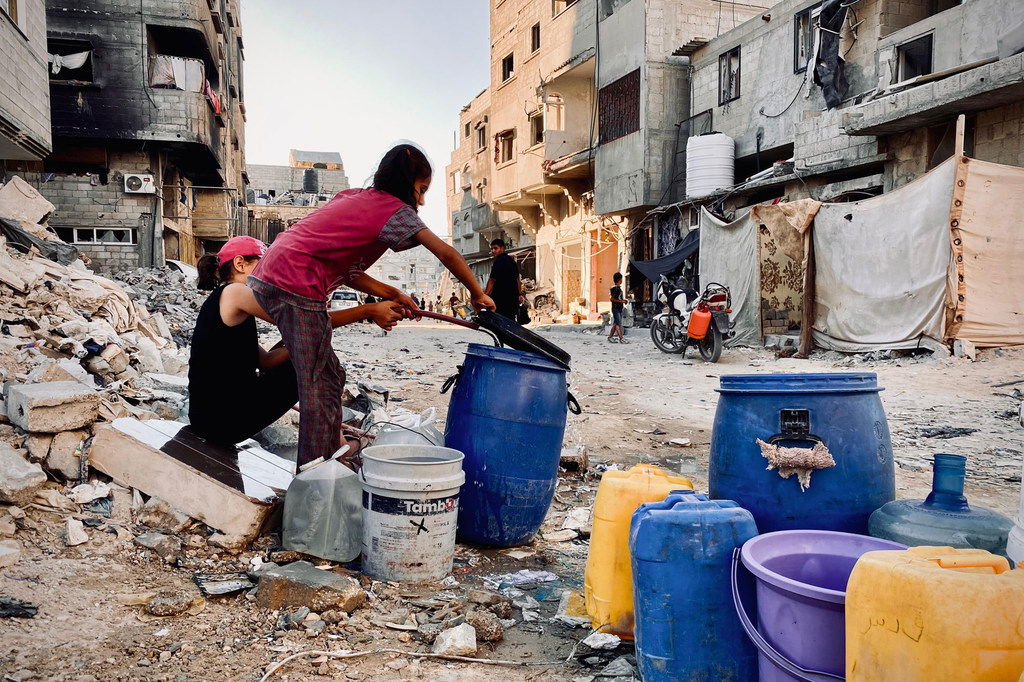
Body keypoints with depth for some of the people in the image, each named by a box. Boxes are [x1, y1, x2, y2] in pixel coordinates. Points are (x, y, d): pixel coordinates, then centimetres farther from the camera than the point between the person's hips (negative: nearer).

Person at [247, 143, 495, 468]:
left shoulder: (354, 198, 23)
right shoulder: (394, 208, -2)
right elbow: (447, 254, -8)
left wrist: (392, 295, 19)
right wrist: (478, 295, 3)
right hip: (295, 286, -9)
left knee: (330, 377, 16)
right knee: (318, 389, -6)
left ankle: (321, 469, 24)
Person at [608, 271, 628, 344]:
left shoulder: (619, 287, 16)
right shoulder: (614, 288, -13)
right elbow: (612, 299, -18)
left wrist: (624, 300, 10)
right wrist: (621, 301, -19)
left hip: (619, 308, 9)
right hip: (615, 308, -9)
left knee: (615, 323, 10)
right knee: (618, 323, -9)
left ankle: (610, 337, 15)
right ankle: (621, 338, -10)